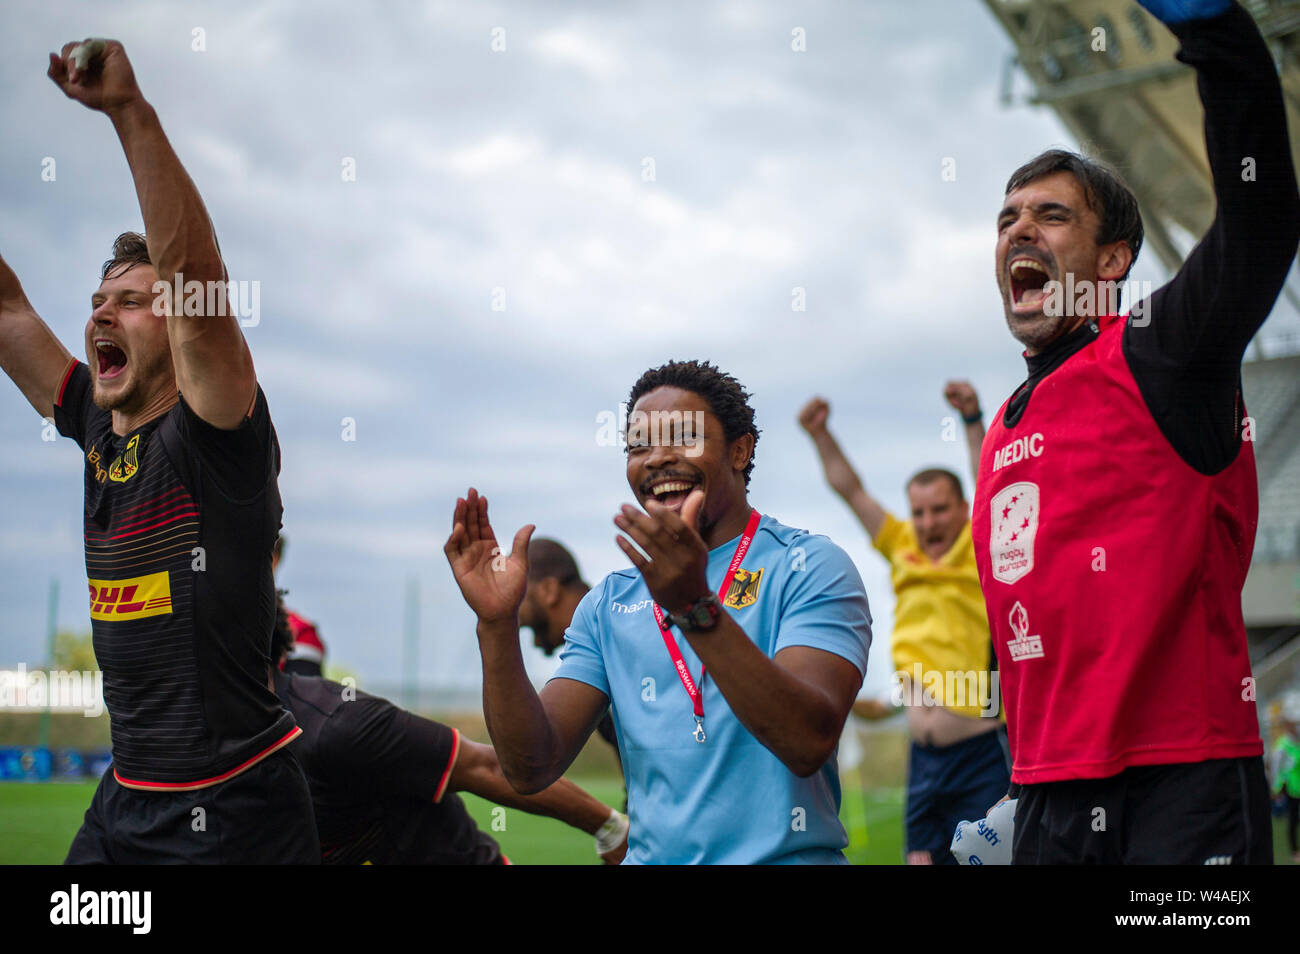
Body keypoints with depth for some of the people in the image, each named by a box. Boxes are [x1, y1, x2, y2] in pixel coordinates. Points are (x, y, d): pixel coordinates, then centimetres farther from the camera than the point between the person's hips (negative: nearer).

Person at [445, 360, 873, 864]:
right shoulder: (609, 604, 12)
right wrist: (497, 625, -7)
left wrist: (697, 608, -24)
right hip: (650, 857, 4)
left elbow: (809, 743, -16)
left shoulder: (809, 567, -1)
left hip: (785, 857, -4)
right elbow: (531, 769, 5)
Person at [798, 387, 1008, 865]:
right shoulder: (904, 549, 12)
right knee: (922, 855, 6)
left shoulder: (980, 549, 0)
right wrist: (820, 435, 4)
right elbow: (851, 489, 13)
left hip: (982, 753, -5)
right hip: (925, 758, 6)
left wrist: (973, 420, -28)